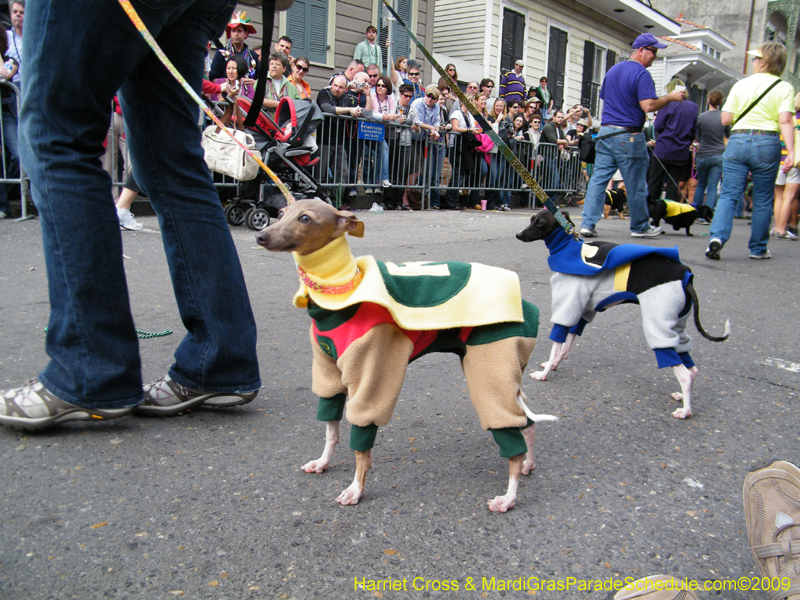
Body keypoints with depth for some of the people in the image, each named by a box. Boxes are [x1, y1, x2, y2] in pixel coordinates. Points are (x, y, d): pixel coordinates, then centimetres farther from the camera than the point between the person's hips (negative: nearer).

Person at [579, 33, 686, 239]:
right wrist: (671, 97, -6)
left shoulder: (612, 70, 15)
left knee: (598, 179, 3)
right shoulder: (641, 74, -10)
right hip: (628, 135, -7)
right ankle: (640, 227, 18)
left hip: (605, 133, 7)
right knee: (636, 185, 5)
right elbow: (648, 106, -19)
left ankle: (587, 223, -5)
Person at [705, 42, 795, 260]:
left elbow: (725, 119, 4)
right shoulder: (784, 88, 2)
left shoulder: (740, 85, 6)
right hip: (767, 143, -1)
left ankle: (717, 236, -23)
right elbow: (785, 121, -10)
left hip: (737, 140, 1)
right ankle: (758, 248, 17)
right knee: (763, 200, 9)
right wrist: (791, 152, -13)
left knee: (729, 194, 0)